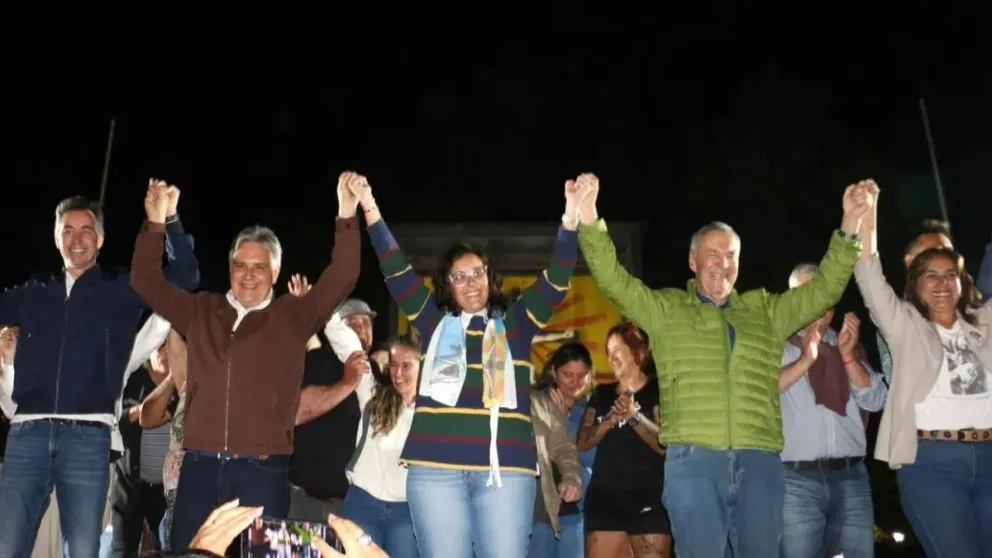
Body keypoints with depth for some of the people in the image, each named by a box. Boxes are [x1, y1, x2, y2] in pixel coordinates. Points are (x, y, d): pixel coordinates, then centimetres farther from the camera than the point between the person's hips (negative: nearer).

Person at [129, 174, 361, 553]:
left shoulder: (293, 318, 4)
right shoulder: (201, 312, 13)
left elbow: (341, 280, -5)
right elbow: (146, 281, 15)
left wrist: (346, 219, -15)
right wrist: (155, 225, 4)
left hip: (262, 471, -2)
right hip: (200, 467, 3)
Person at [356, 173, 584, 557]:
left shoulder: (516, 323, 15)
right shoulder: (434, 322, 16)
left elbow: (556, 282, 6)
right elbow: (396, 271, 10)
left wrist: (570, 220, -7)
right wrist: (371, 211, 2)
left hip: (505, 468, 0)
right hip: (435, 468, 1)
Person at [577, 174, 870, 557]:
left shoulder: (765, 310, 20)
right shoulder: (666, 309, 11)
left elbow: (824, 289, 17)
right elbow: (613, 279, 2)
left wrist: (848, 228, 7)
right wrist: (589, 219, -11)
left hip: (759, 462, 3)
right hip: (693, 460, -3)